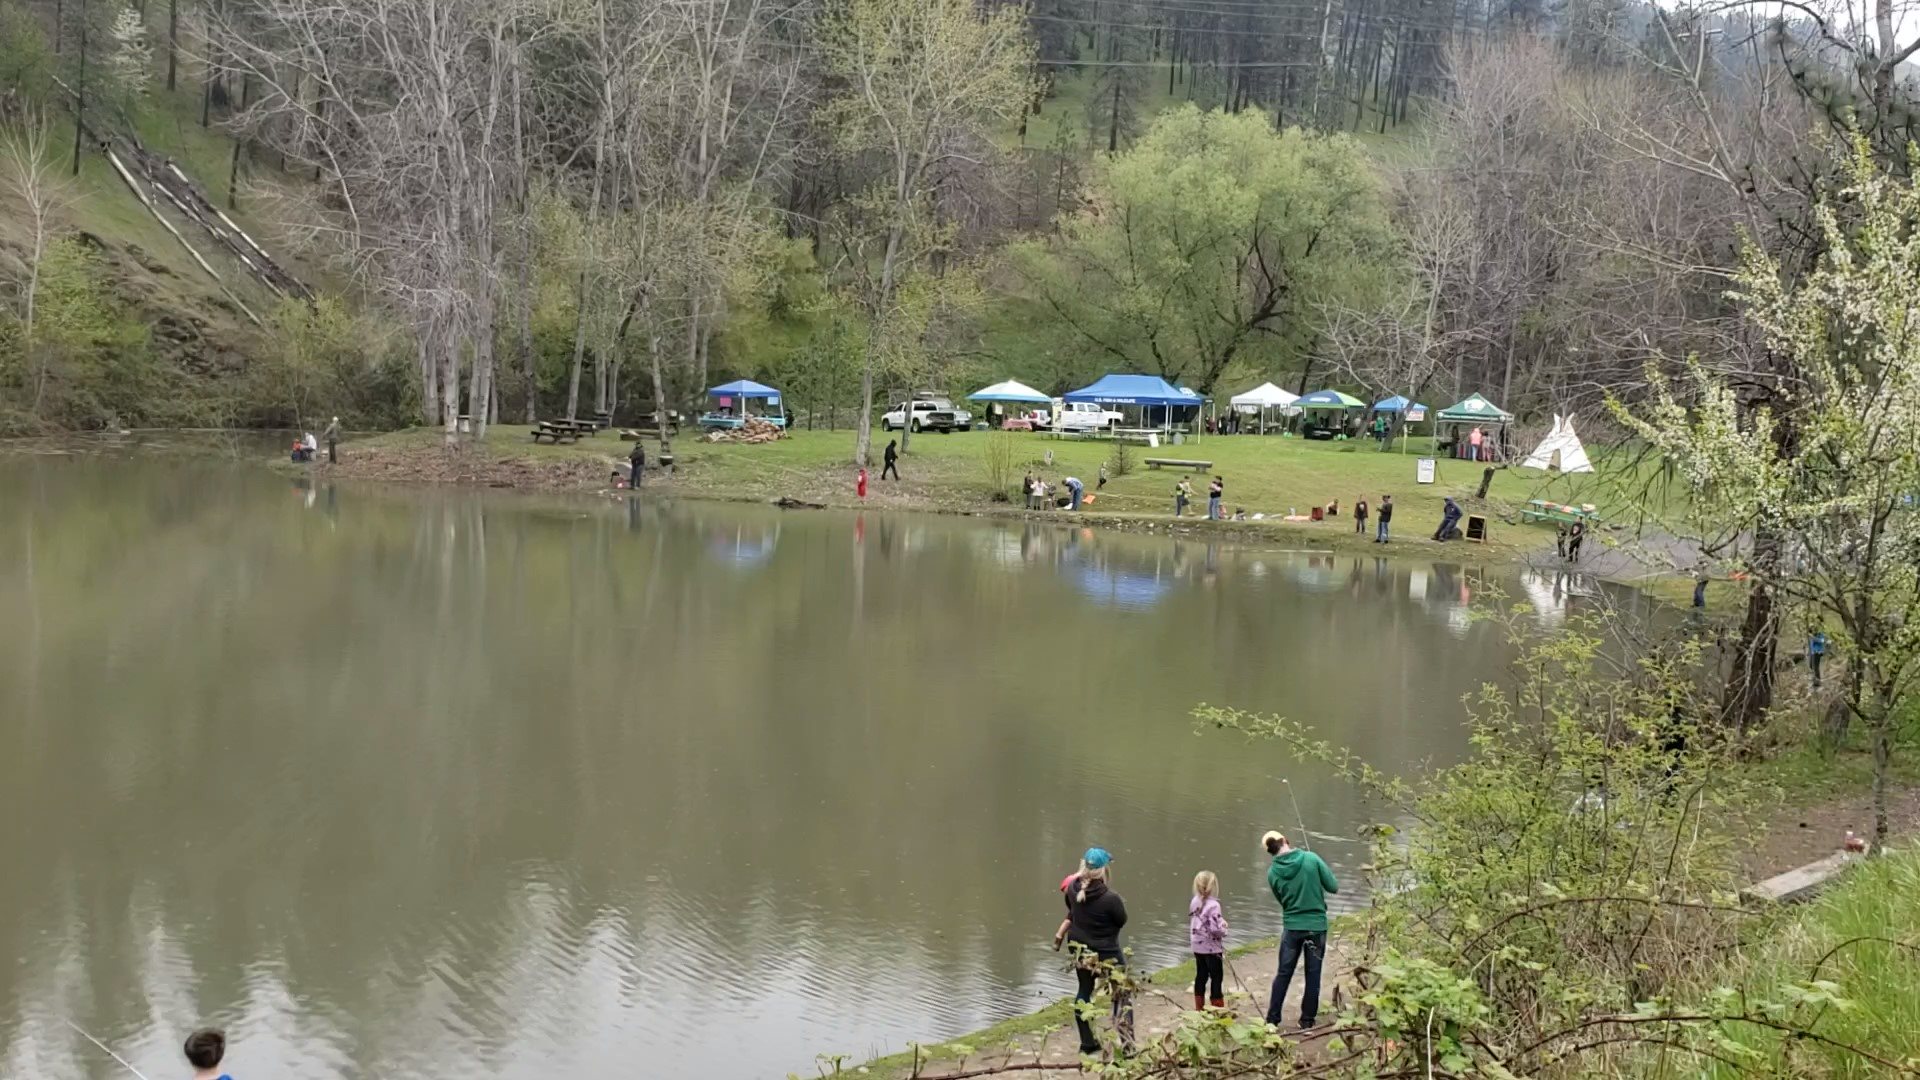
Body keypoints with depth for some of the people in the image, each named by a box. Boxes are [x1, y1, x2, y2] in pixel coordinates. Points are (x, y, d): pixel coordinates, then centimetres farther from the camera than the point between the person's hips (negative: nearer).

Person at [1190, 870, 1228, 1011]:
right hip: (1212, 948, -7)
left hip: (1198, 946, 7)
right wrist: (1224, 925, -6)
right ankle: (1218, 1007, 7)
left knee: (1201, 976, 16)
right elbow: (1215, 928, -23)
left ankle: (1199, 1007, 23)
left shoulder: (1194, 902, 2)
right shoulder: (1213, 905, -22)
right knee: (1216, 977, 3)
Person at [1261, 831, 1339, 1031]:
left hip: (1291, 926, 1)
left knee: (1283, 974, 11)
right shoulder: (1311, 859, -10)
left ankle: (1272, 1019, 11)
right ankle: (1307, 1020, 14)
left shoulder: (1273, 872, -4)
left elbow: (1282, 899, 8)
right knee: (1313, 975, 9)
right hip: (1316, 925, -1)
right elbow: (1334, 887, -5)